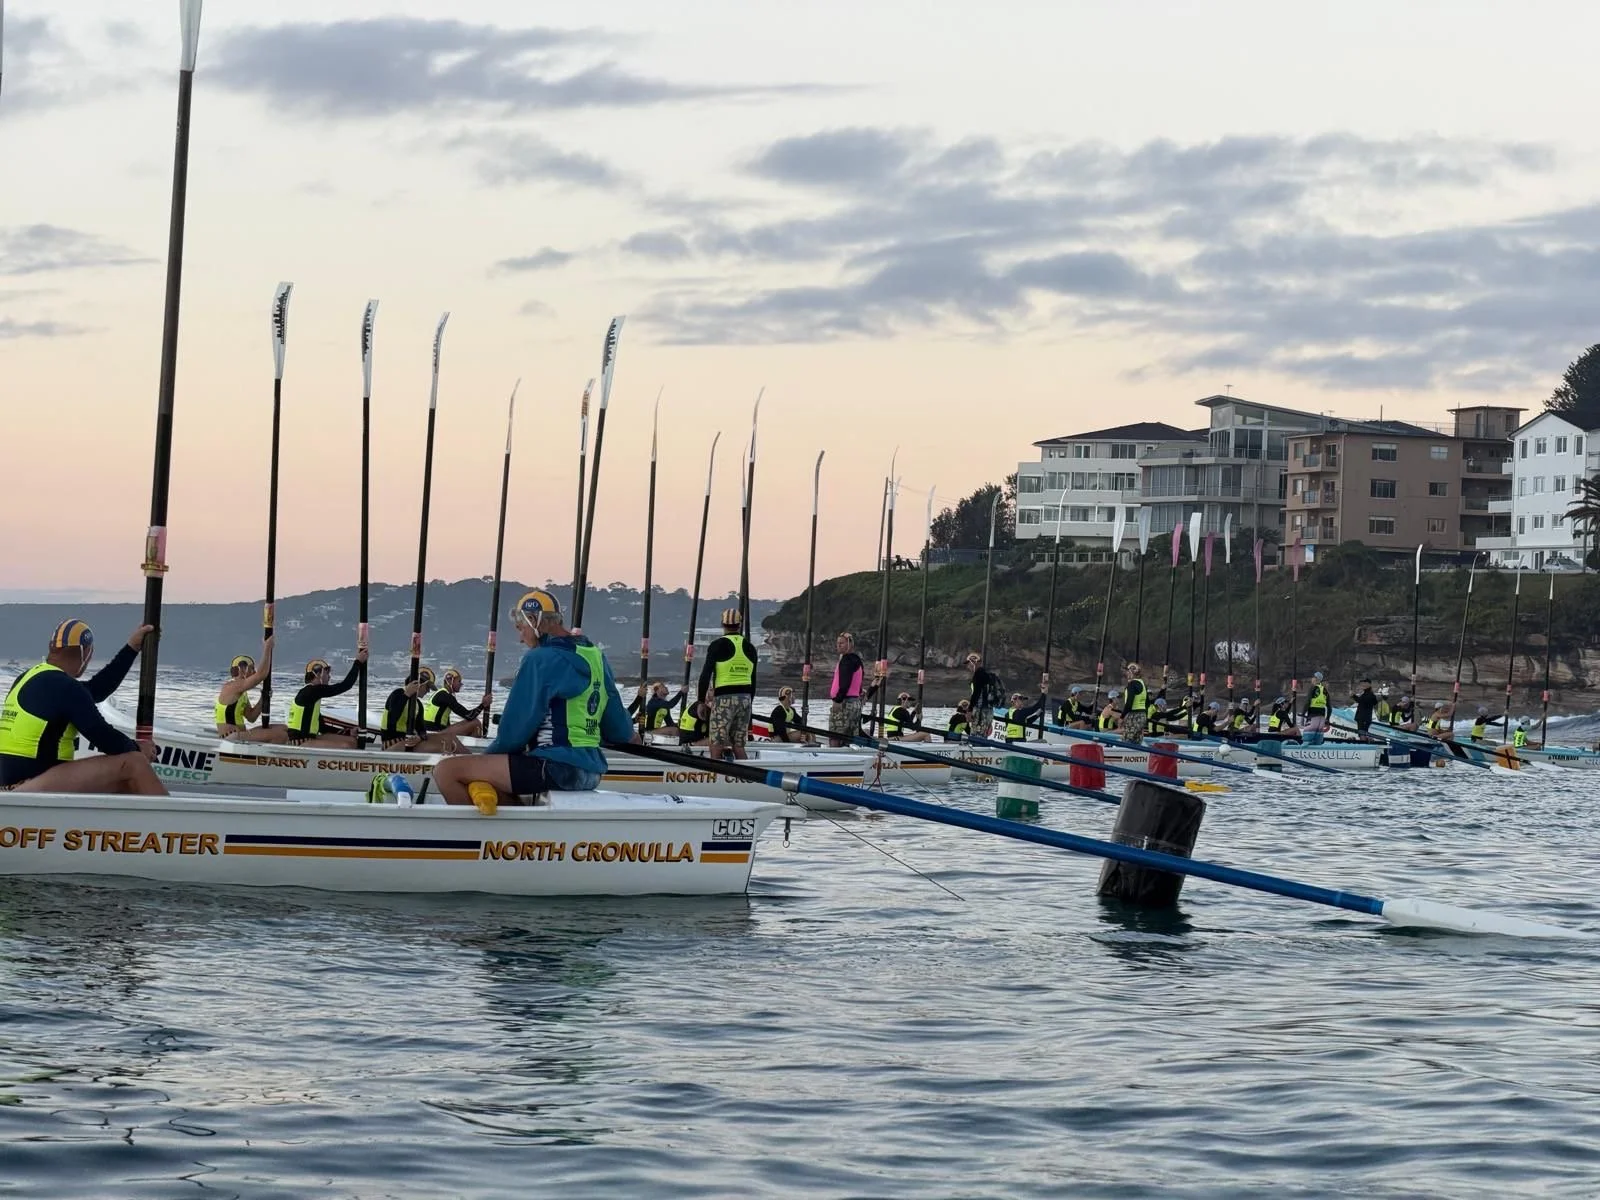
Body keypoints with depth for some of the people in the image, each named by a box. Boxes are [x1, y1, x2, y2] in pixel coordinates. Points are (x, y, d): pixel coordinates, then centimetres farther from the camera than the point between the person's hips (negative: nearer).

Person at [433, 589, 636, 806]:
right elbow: (619, 731, 17)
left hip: (557, 768, -9)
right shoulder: (596, 656, 13)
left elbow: (517, 725, -10)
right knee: (482, 781, 26)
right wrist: (629, 734, 40)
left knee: (446, 770, -10)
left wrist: (488, 755, 7)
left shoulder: (540, 659, -10)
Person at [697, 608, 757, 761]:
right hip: (745, 697, 5)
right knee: (738, 746, 10)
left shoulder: (718, 645, -5)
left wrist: (701, 701, 0)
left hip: (724, 698, -5)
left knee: (716, 746, -3)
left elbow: (705, 675, -8)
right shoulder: (749, 648, 11)